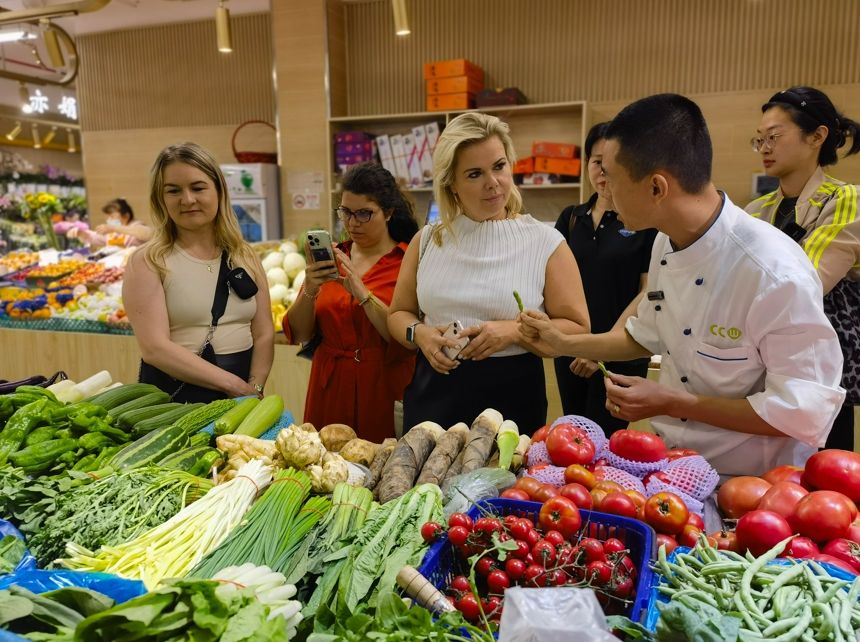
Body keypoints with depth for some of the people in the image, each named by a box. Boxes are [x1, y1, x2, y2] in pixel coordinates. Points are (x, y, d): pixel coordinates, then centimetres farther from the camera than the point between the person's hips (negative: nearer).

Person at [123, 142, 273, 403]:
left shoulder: (246, 258, 6)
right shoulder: (147, 262, -4)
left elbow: (264, 335, 3)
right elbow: (154, 348, -13)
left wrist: (253, 388, -13)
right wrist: (235, 385, -16)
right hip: (171, 399, -2)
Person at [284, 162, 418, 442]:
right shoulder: (331, 259, 7)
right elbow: (298, 334, 3)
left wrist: (362, 293, -23)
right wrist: (310, 291, -13)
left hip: (384, 394, -3)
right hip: (330, 392, 4)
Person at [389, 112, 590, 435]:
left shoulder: (545, 242, -5)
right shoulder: (426, 241, 4)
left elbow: (577, 328, -3)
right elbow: (399, 313, 13)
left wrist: (513, 332, -18)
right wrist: (419, 333, -9)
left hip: (512, 398, -2)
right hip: (433, 395, 3)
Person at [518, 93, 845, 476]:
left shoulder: (776, 272, -26)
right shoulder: (666, 242, -2)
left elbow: (806, 411, -22)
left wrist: (672, 403, -21)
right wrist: (562, 344, 10)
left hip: (748, 481, -6)